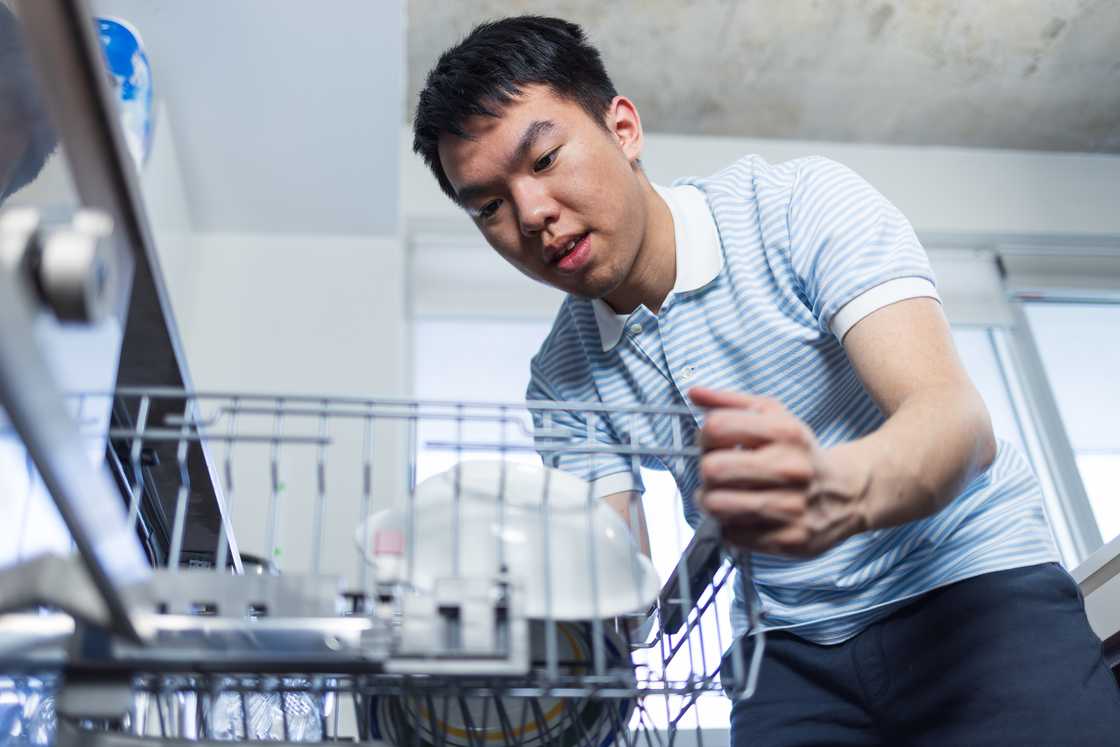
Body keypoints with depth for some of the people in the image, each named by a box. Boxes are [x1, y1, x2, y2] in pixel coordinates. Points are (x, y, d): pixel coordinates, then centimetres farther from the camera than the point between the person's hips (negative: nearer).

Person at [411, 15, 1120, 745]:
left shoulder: (803, 203, -13)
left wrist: (840, 493, -46)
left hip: (972, 586, -3)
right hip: (791, 650, 4)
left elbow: (959, 418, -24)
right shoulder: (562, 381, -1)